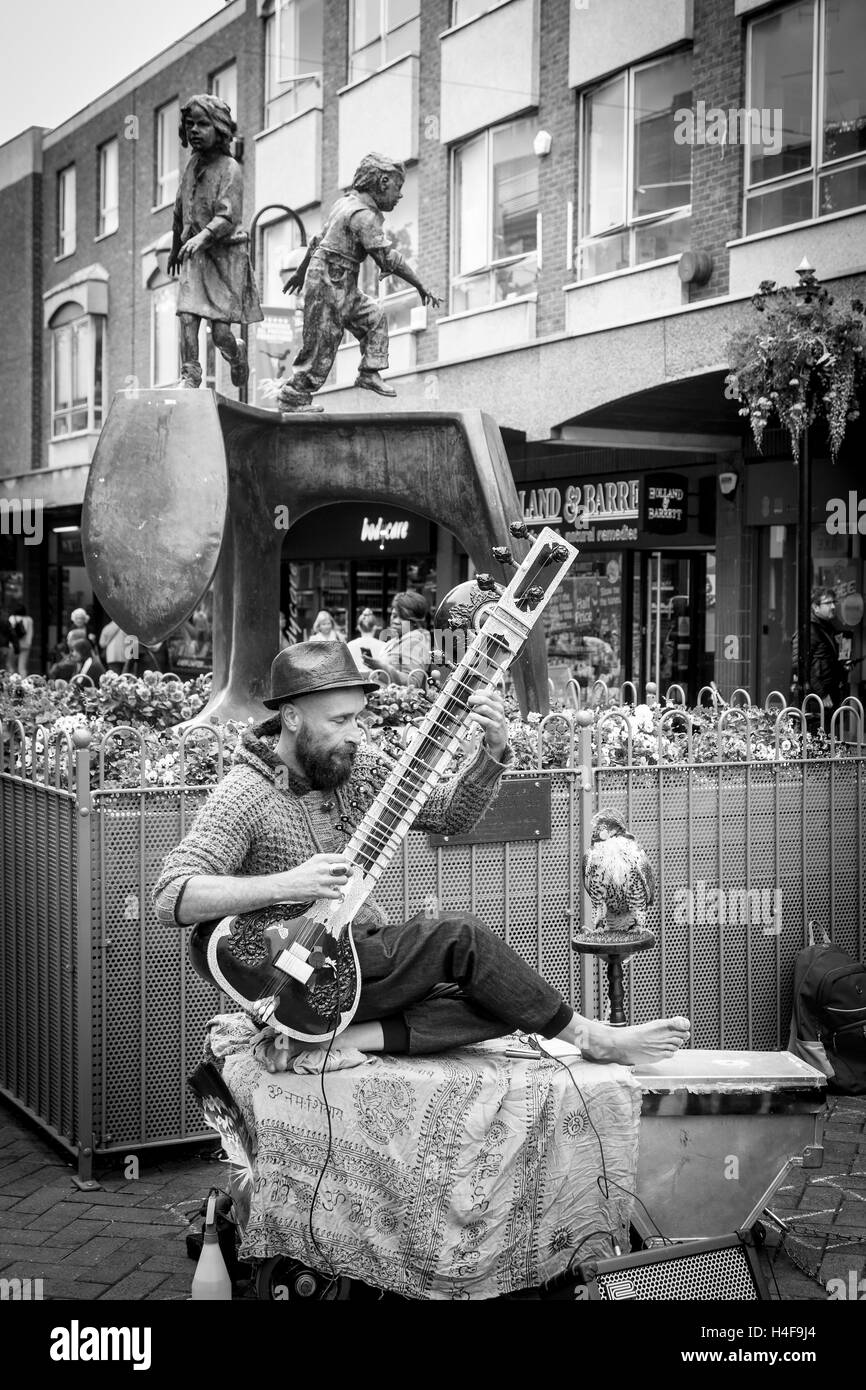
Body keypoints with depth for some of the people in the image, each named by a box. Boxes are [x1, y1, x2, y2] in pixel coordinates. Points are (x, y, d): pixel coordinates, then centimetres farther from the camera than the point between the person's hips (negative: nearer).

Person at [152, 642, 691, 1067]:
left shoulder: (358, 767, 3)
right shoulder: (245, 796, -16)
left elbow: (450, 814, 4)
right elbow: (172, 897, -24)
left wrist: (493, 752, -15)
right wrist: (285, 885, -33)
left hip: (365, 957, 8)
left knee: (505, 1002, -13)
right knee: (458, 935, -22)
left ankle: (338, 1037, -20)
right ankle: (591, 1038, -8)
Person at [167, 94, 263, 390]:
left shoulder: (230, 169, -11)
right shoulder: (193, 165, 9)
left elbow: (228, 217, -22)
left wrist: (202, 237, -39)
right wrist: (175, 247, 32)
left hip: (227, 252, -5)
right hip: (195, 255, 5)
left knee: (220, 332, -5)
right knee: (187, 316, -11)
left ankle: (236, 353, 27)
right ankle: (190, 375, -5)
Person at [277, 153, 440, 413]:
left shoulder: (347, 202, 12)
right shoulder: (364, 216, -18)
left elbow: (318, 240, 21)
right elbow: (388, 258, -23)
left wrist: (301, 272, 31)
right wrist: (421, 288, -18)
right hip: (330, 283, -10)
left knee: (374, 316, 15)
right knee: (321, 345, -4)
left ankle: (369, 373, 14)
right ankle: (292, 397, 3)